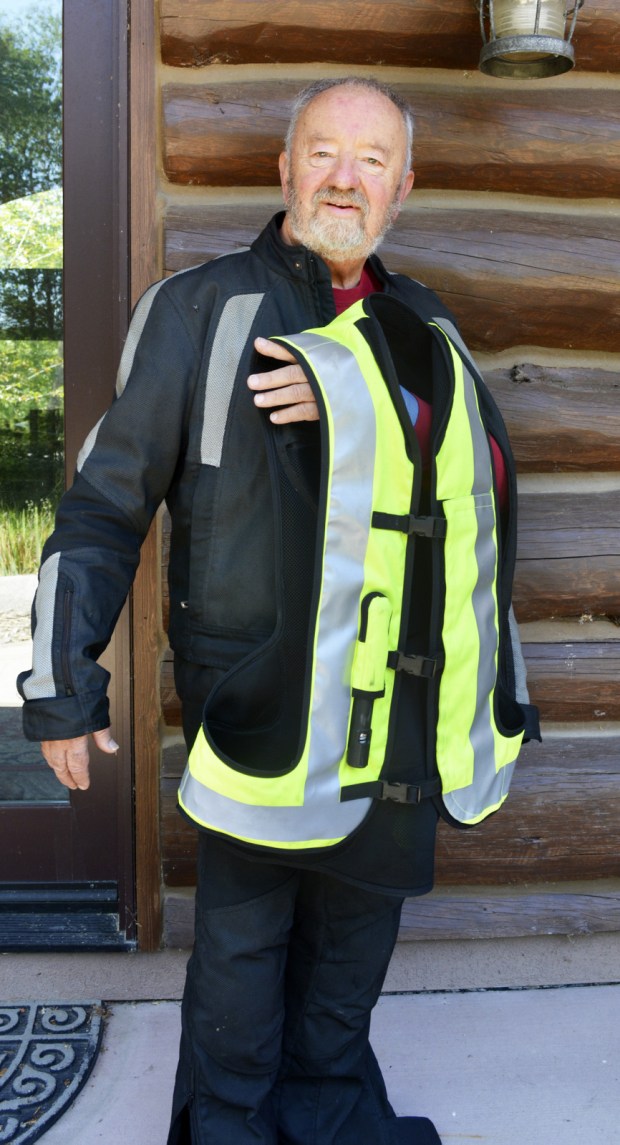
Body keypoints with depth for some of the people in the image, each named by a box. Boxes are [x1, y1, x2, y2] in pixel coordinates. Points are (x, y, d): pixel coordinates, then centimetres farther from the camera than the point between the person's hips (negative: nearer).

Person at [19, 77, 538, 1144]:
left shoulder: (424, 326, 10)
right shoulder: (200, 308, -3)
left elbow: (487, 468, -6)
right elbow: (105, 504, -4)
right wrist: (63, 684, -7)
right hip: (249, 685, -4)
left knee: (361, 913, 17)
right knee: (242, 929, 7)